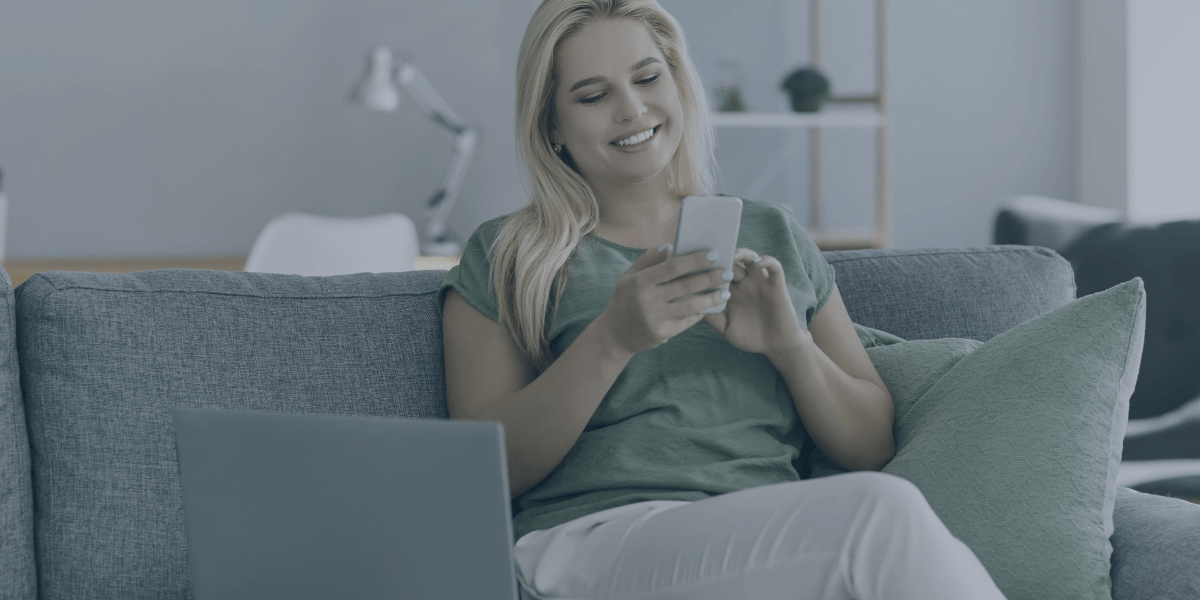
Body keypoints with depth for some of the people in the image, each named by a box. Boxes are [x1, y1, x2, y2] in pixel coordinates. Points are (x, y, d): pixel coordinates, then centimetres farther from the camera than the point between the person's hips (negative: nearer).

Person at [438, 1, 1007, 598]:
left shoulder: (773, 236, 21)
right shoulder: (502, 258, 12)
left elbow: (873, 447, 17)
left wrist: (789, 344, -3)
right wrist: (611, 340, -13)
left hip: (777, 541, 4)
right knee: (883, 511, -32)